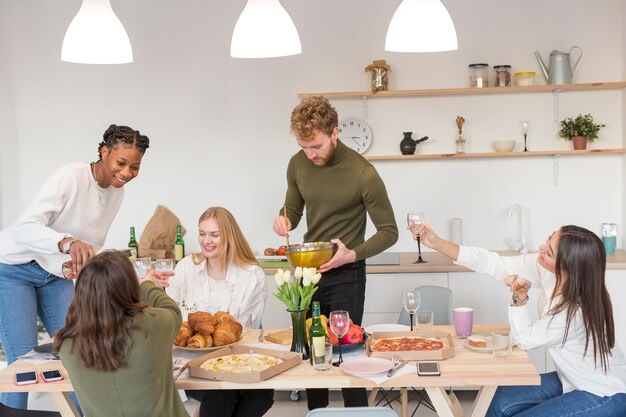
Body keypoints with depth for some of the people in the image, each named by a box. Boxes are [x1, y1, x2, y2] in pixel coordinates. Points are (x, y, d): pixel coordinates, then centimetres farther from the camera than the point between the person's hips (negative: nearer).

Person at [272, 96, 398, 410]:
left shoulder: (363, 174, -19)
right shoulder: (298, 164, -3)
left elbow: (389, 232, -10)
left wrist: (353, 254, -25)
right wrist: (285, 220, -11)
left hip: (345, 275, -5)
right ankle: (316, 411, 30)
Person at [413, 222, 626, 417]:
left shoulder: (577, 310, -35)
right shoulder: (547, 269, -17)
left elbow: (525, 339, -20)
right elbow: (496, 264, -10)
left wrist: (520, 296, -34)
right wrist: (438, 243, -13)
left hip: (606, 394, -7)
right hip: (572, 379, 7)